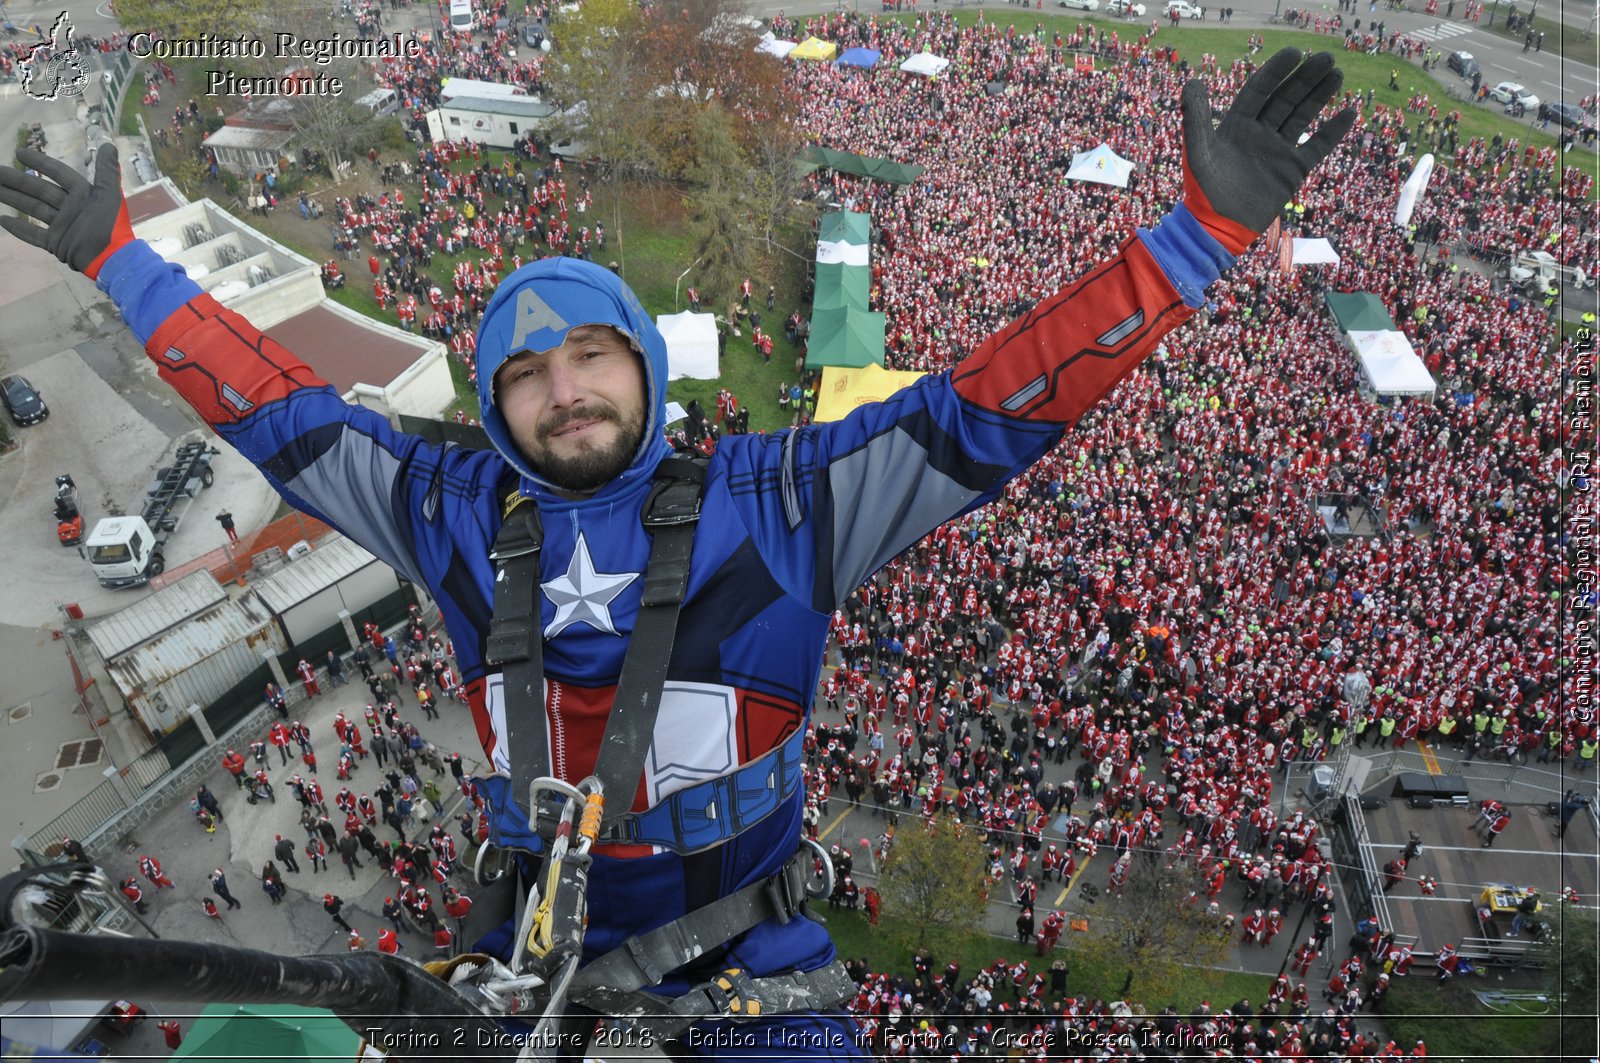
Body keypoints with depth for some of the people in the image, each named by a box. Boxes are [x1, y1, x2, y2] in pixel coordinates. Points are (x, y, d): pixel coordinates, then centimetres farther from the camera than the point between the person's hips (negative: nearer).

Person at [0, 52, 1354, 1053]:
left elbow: (986, 408, -19)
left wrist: (1206, 225, -23)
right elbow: (286, 418, 4)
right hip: (547, 947, 3)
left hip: (746, 952, -2)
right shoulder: (463, 517, -6)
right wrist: (117, 260, 8)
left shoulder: (771, 502, -14)